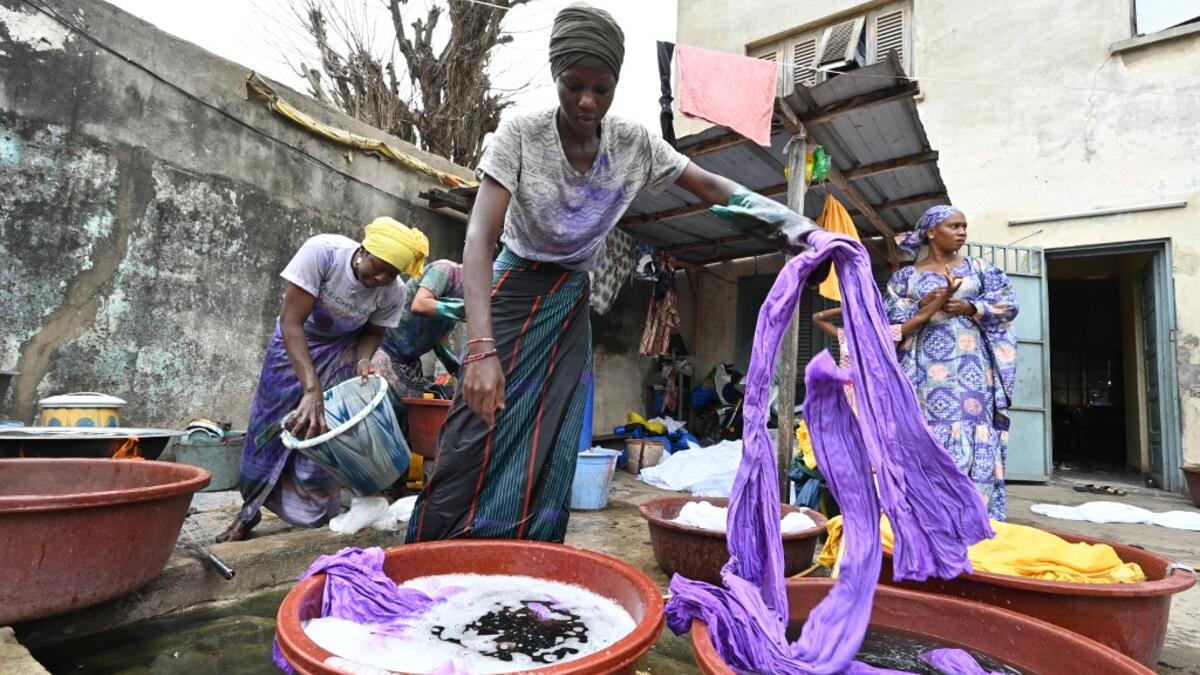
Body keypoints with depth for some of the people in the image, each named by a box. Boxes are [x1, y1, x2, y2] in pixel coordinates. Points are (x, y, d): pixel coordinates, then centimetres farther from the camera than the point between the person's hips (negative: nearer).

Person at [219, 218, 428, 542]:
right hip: (294, 342, -1)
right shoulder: (321, 251, -36)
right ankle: (249, 510, 24)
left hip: (340, 352, 1)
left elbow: (373, 331, -7)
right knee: (270, 427, 4)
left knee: (325, 434, -5)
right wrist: (312, 389, -42)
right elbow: (291, 321, -34)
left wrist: (362, 360, -30)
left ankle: (316, 516, 15)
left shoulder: (394, 293, -26)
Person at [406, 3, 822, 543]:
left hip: (571, 305, 3)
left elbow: (711, 186, 0)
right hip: (513, 294, -3)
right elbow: (480, 238, -26)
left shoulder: (635, 144, -7)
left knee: (549, 454, 0)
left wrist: (790, 224, -16)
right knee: (475, 444, -9)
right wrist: (481, 347, -38)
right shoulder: (521, 134, -18)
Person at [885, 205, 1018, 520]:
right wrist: (922, 306, -12)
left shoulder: (978, 267, 14)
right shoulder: (907, 276, 9)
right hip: (928, 370, -1)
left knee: (976, 436, -3)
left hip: (971, 366, 2)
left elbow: (1008, 303, 7)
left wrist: (971, 308, -8)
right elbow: (888, 318, 3)